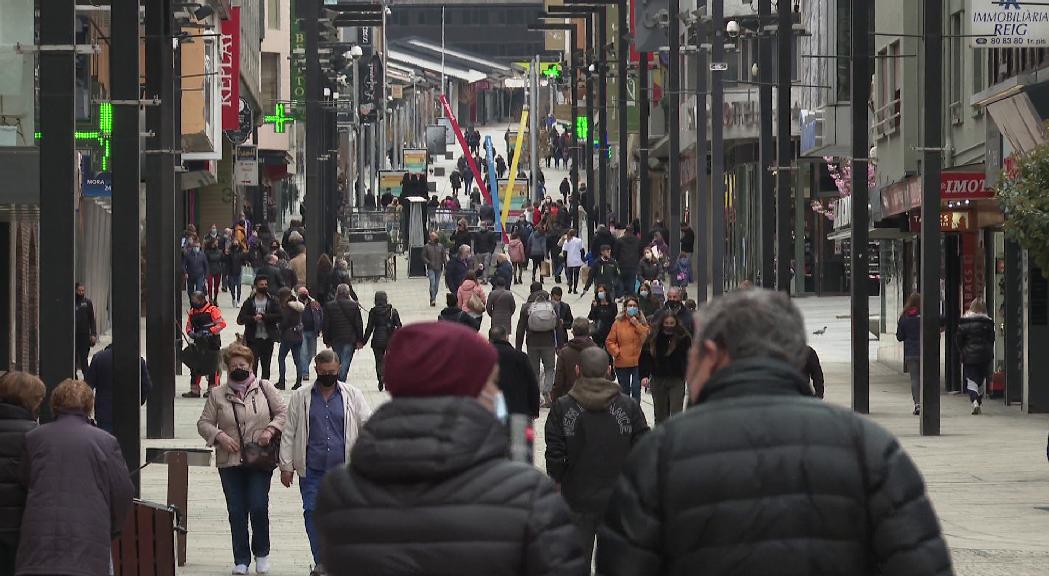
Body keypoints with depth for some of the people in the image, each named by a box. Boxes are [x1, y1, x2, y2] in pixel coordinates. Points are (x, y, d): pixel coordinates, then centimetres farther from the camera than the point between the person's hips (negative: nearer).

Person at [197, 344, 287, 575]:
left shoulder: (265, 388, 5)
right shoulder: (218, 395, 6)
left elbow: (283, 413, 7)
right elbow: (203, 423, 8)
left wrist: (270, 430, -9)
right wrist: (220, 436, -10)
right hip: (230, 462, 2)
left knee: (259, 507, -9)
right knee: (236, 512, 3)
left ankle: (261, 553, 12)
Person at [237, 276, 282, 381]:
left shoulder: (272, 302, 7)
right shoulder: (249, 302, 3)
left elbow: (279, 316, -6)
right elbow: (240, 319, -4)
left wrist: (264, 316, -16)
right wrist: (253, 318, -20)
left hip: (268, 339, 2)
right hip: (253, 339, -2)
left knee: (266, 366, 9)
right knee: (253, 364, -10)